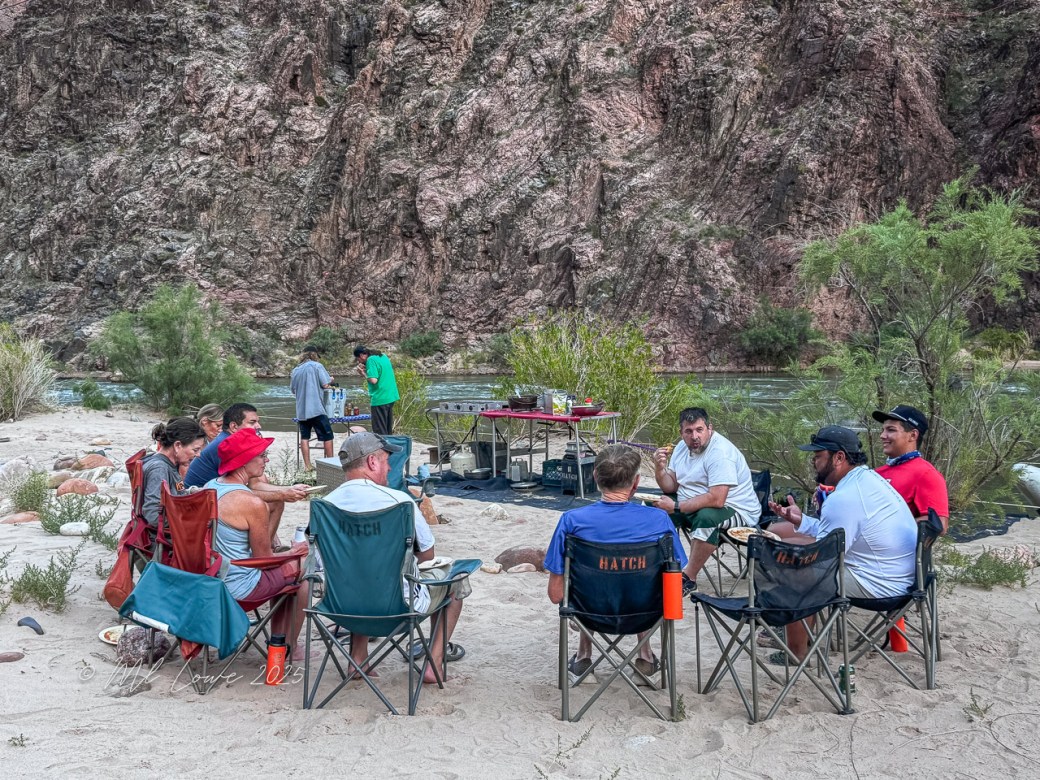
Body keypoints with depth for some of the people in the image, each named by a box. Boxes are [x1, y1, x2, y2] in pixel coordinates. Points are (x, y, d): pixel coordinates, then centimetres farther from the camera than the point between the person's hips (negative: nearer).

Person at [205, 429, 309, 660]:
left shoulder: (210, 487, 0)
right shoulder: (252, 503, -27)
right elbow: (263, 558, -16)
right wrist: (293, 552, 4)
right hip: (237, 587, -8)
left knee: (284, 569, 26)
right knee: (300, 570, 12)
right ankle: (290, 647, 27)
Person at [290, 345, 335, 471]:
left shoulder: (295, 370, 11)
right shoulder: (317, 366, -4)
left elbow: (293, 389, 19)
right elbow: (325, 385, -9)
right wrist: (330, 380, 11)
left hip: (301, 410, 5)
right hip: (316, 408, -5)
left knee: (304, 437, 9)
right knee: (327, 436, 5)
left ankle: (307, 465, 9)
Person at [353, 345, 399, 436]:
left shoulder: (371, 360, -15)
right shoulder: (383, 356, 12)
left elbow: (373, 380, -24)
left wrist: (363, 373, -7)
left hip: (380, 399, -9)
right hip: (391, 397, 9)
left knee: (379, 431, -2)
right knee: (388, 430, 17)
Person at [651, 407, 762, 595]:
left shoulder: (721, 452, -24)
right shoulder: (682, 447, 4)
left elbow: (716, 500, -33)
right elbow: (671, 487, 8)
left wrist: (675, 507, -27)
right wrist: (659, 469, -14)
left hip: (737, 510, -8)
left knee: (707, 516, -38)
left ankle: (689, 578, -24)